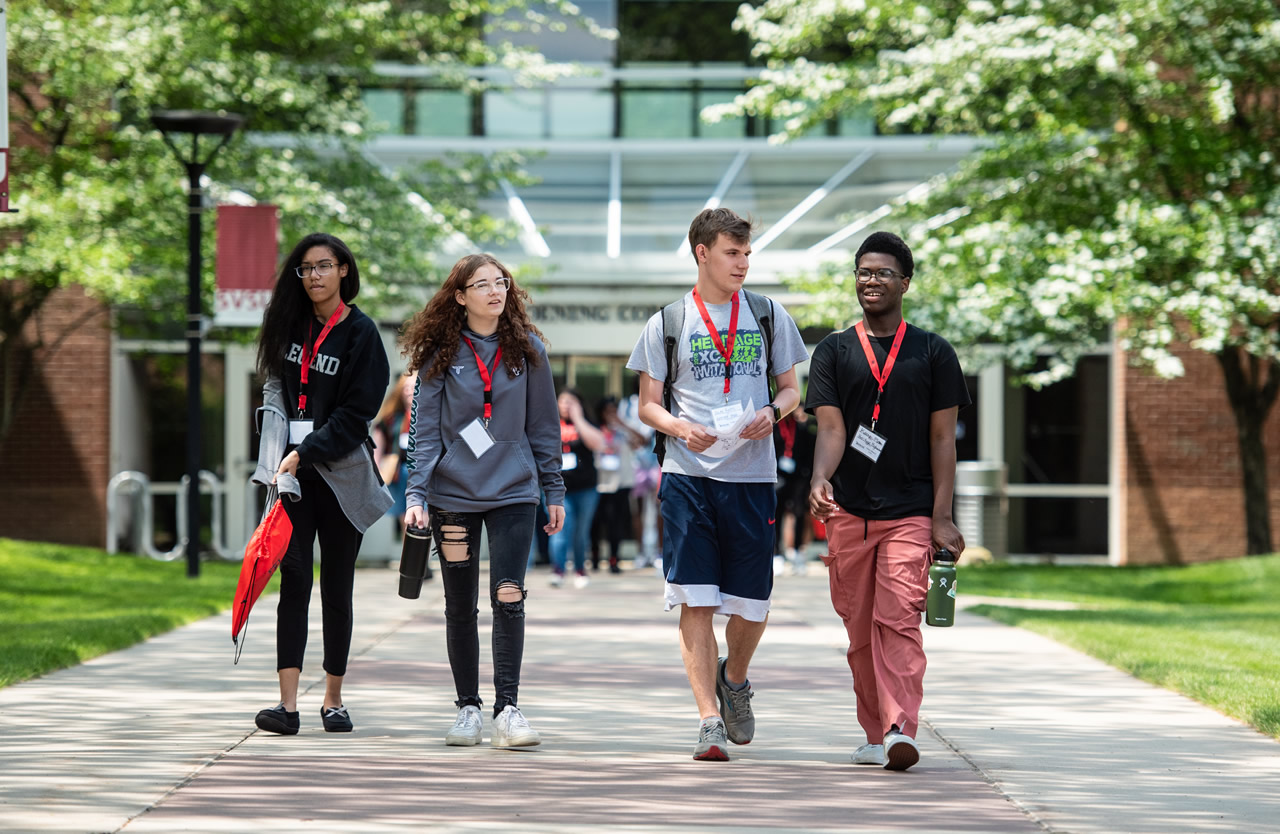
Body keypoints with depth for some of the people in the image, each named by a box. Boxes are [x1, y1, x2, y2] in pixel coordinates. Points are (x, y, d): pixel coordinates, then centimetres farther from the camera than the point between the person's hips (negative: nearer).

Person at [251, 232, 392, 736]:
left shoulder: (361, 332, -3)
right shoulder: (290, 325, 11)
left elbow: (357, 411, -8)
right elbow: (276, 384, 14)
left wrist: (306, 453, -15)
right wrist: (282, 456, -1)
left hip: (341, 471, -3)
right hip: (293, 471, 3)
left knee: (337, 586, 3)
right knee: (294, 580, -6)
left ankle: (333, 700, 13)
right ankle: (288, 704, -13)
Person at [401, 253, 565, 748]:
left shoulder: (527, 350, 4)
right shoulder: (440, 355, 1)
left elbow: (543, 425, 10)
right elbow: (424, 429, 0)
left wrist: (554, 491, 9)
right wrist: (416, 494, -10)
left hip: (514, 490, 0)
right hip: (453, 494, 0)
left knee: (508, 597, -12)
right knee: (461, 607, 6)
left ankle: (507, 709, -9)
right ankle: (467, 708, 16)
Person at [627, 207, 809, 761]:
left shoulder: (768, 316, 11)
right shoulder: (668, 324, 6)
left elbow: (791, 388, 15)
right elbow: (649, 404, 8)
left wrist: (772, 413, -8)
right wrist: (680, 428, -13)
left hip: (751, 476, 2)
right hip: (688, 476, -2)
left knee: (753, 605, 4)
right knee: (695, 601, -9)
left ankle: (734, 680, 35)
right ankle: (710, 720, -7)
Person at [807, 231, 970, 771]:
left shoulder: (933, 354, 8)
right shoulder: (834, 352, 10)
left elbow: (942, 439, 5)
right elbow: (831, 428, 0)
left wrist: (942, 518, -3)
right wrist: (820, 482, -22)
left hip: (911, 510, -2)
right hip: (848, 511, 2)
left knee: (898, 620, -16)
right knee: (861, 630, 6)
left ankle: (901, 730, -25)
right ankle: (875, 734, 16)